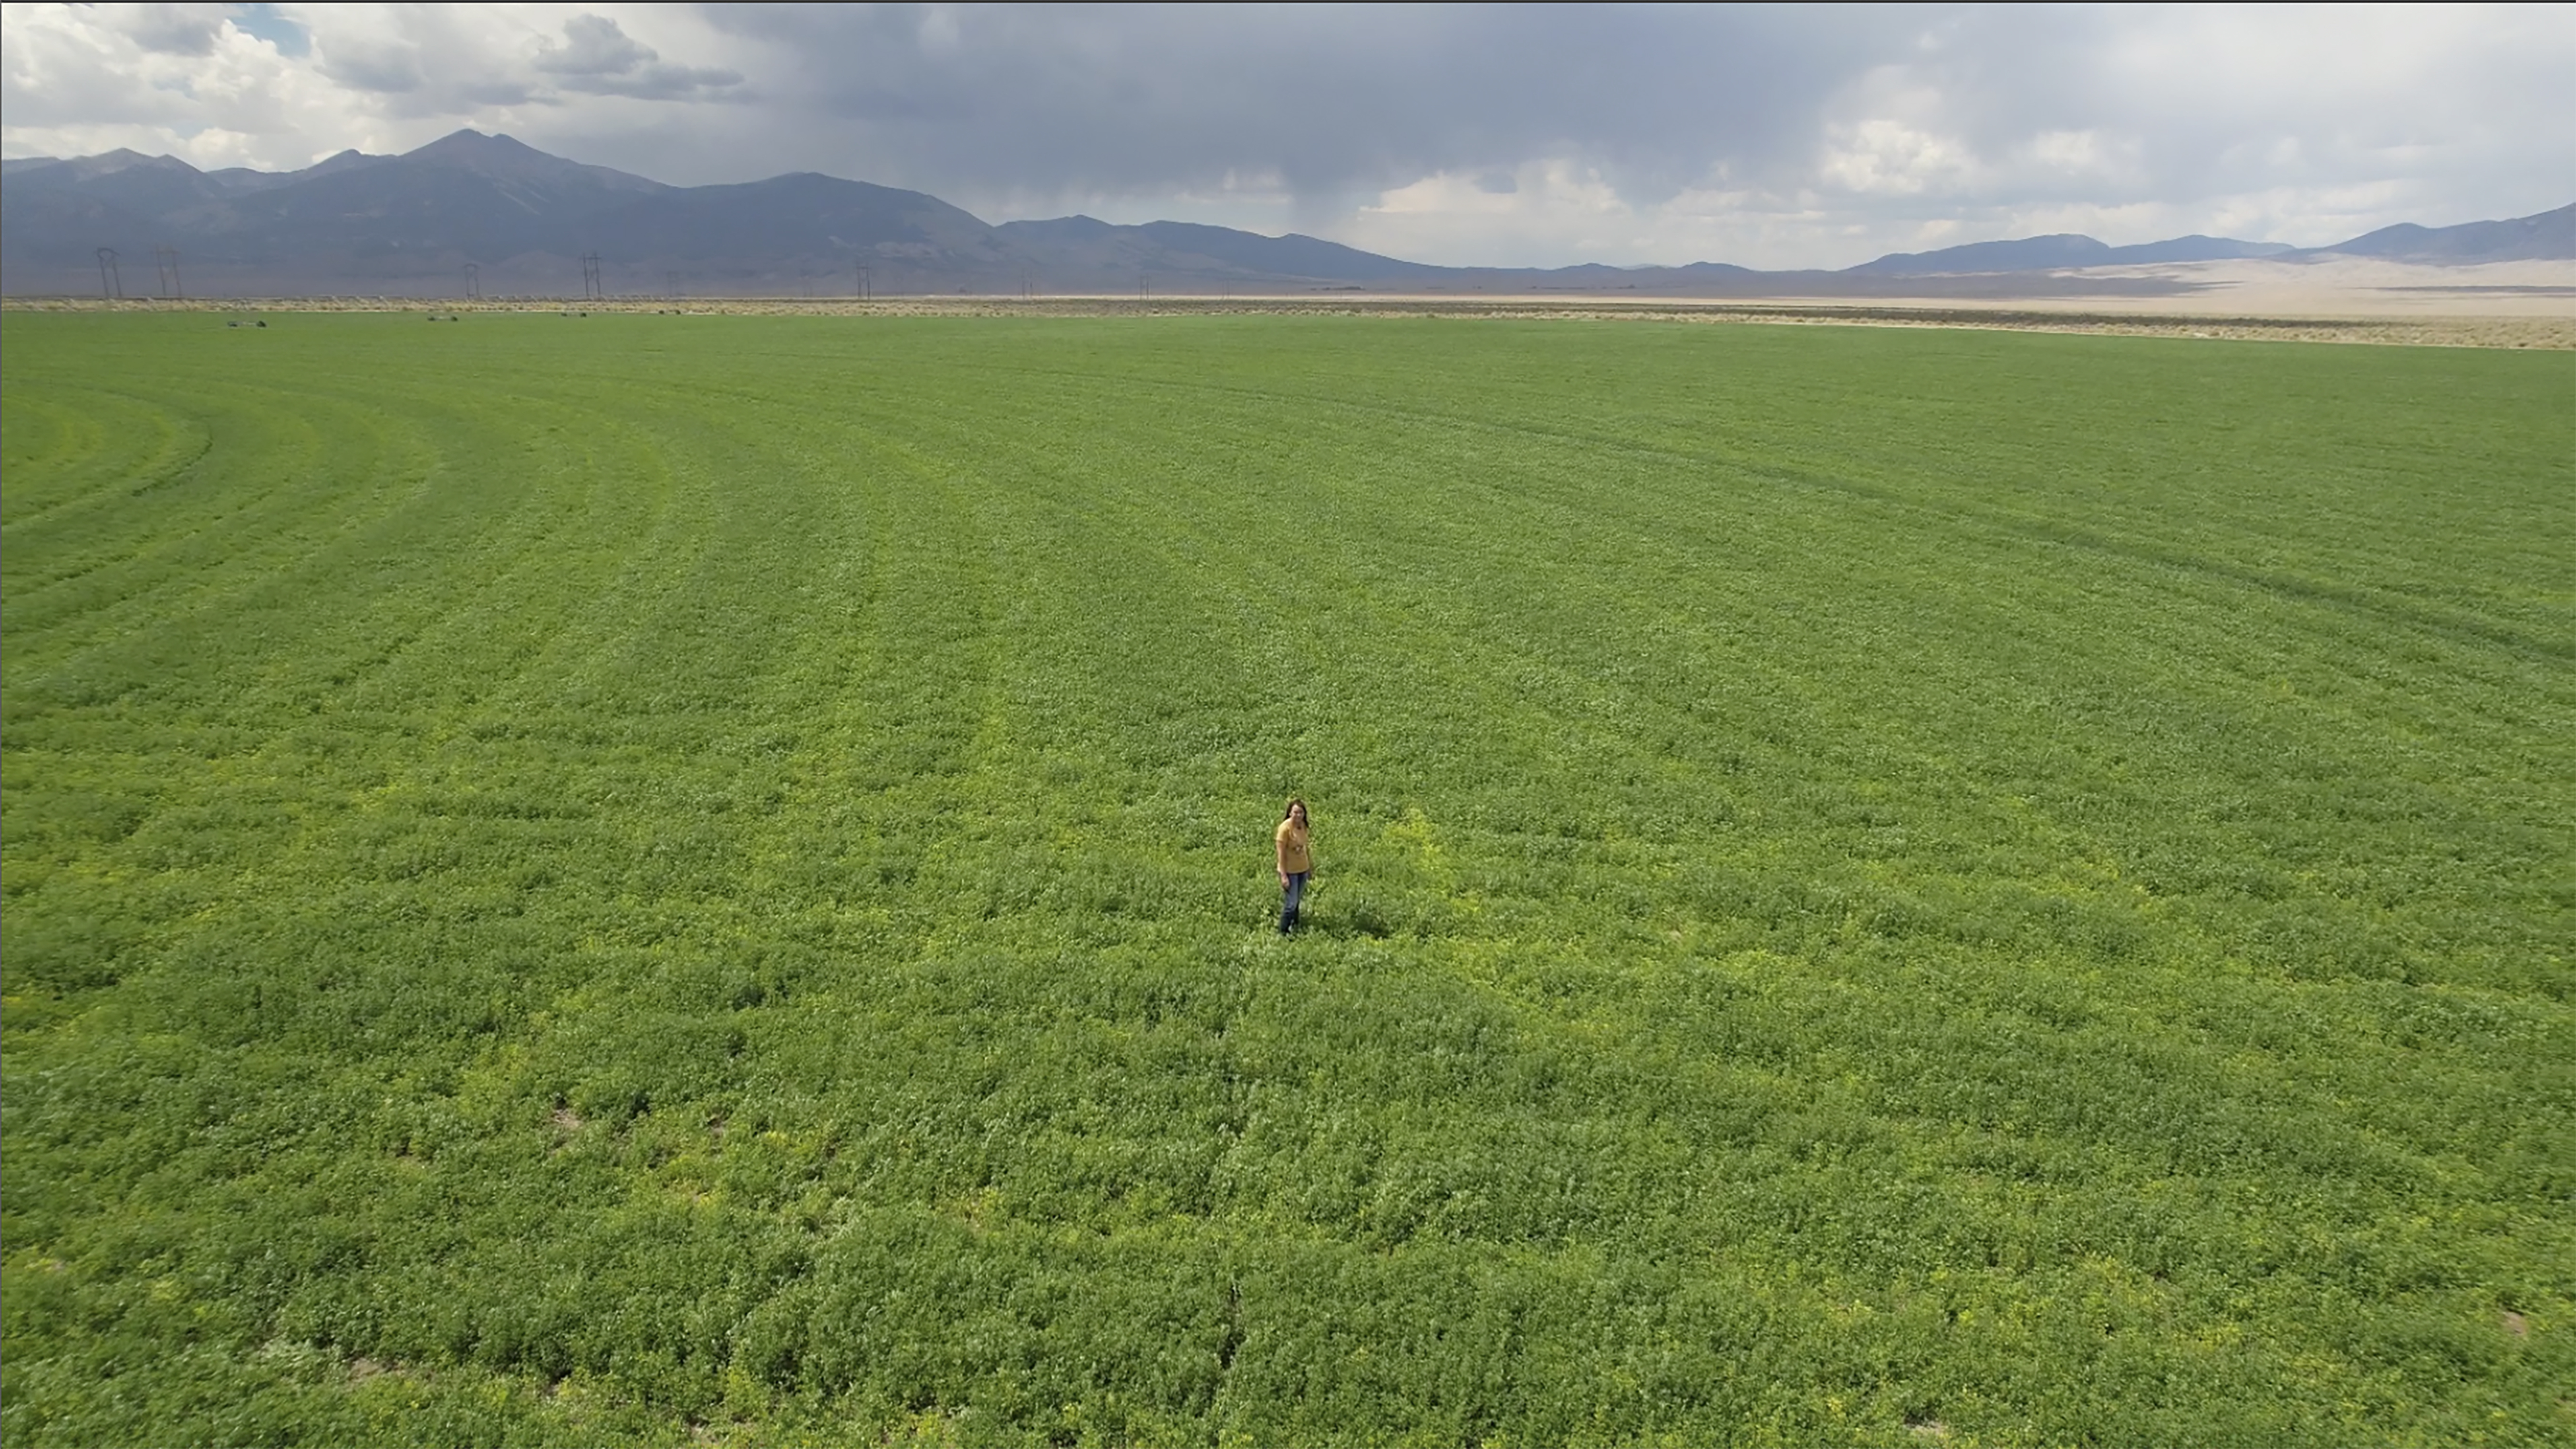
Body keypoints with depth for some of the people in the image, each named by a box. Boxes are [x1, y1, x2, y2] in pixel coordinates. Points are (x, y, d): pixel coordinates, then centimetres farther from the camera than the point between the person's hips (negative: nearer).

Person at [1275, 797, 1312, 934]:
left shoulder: (1303, 826, -1)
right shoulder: (1285, 828, -22)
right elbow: (1281, 853, -19)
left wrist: (1311, 865, 17)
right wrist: (1284, 876, -20)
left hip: (1303, 870, 6)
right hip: (1290, 871, -6)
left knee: (1297, 902, 16)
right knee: (1291, 904, -3)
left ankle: (1295, 928, 29)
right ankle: (1283, 933, 11)